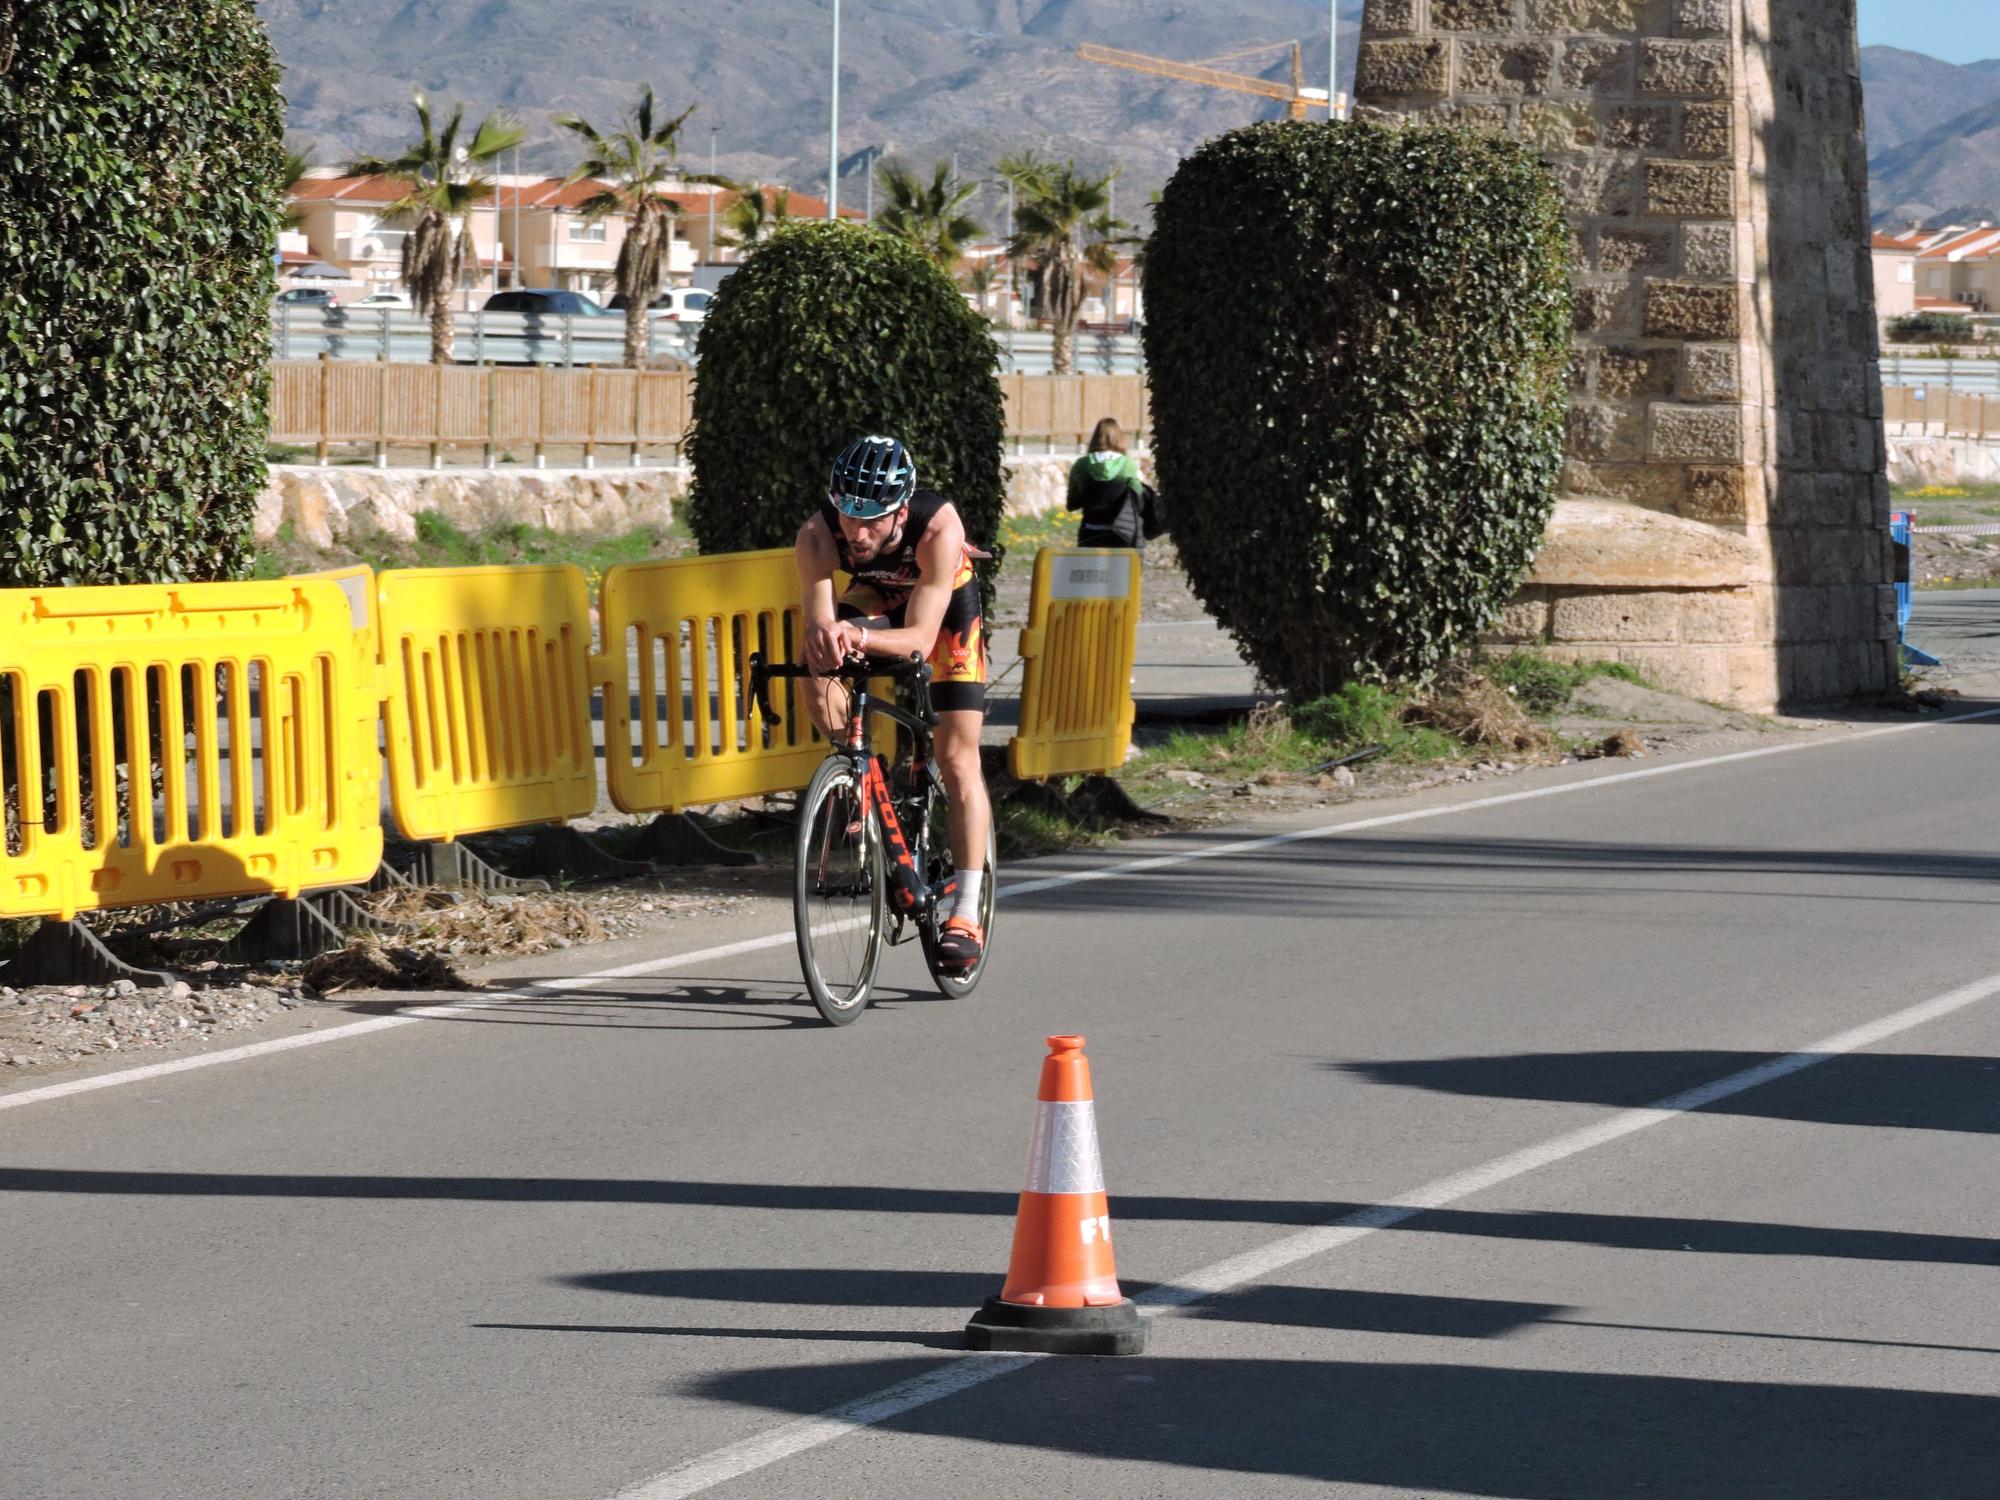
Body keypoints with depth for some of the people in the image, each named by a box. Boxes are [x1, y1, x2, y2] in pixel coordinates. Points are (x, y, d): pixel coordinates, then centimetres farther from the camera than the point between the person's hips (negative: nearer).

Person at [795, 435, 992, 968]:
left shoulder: (939, 528, -40)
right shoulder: (817, 535, -33)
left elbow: (920, 638, -42)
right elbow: (817, 615, -38)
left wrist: (859, 637, -60)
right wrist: (823, 636, -62)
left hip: (945, 604, -3)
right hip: (874, 599, 3)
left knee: (957, 758, -10)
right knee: (820, 681, -26)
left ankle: (966, 915, -9)